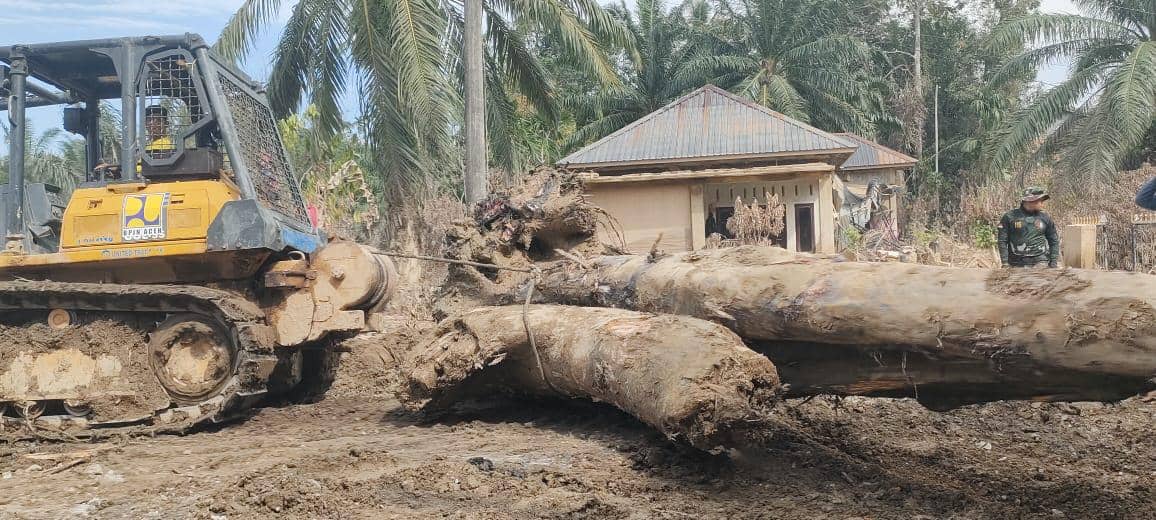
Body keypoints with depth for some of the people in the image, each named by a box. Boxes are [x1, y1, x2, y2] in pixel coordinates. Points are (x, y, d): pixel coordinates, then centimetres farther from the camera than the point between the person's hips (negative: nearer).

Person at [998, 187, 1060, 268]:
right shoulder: (1010, 217, 0)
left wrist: (1054, 263, 6)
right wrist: (1005, 263, -7)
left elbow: (1054, 241, 14)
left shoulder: (1045, 218, 8)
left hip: (1039, 262, 1)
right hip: (1017, 264, -1)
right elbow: (1002, 241, 0)